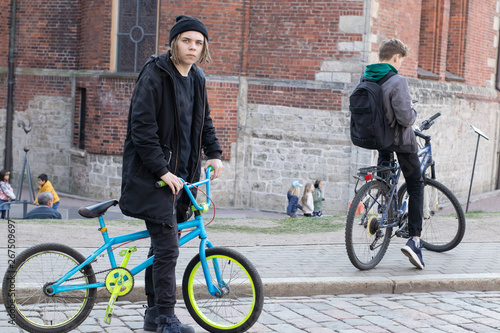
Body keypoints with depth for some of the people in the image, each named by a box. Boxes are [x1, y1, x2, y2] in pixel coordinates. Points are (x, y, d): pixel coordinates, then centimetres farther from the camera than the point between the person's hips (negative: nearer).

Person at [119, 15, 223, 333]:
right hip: (153, 175, -7)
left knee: (163, 244, 12)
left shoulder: (197, 79, 12)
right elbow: (142, 128, -17)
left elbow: (204, 121, 26)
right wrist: (162, 170, -21)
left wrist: (214, 154, 12)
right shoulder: (155, 74, -12)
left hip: (182, 173, 8)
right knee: (167, 247, -11)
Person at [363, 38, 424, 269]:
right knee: (416, 186, 4)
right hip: (400, 139, -6)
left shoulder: (364, 79, 0)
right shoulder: (397, 81, -22)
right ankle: (414, 239, -7)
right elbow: (405, 118, -26)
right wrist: (413, 113, -5)